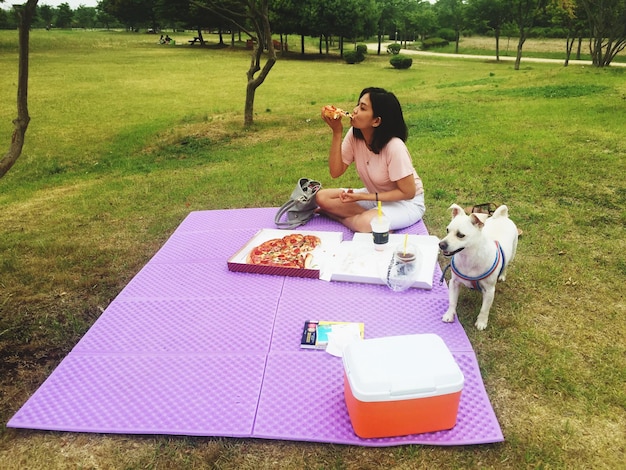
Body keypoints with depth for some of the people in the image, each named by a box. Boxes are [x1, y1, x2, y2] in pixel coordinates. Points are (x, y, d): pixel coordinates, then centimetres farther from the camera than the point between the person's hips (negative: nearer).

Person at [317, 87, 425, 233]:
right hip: (374, 195, 7)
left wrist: (363, 197, -23)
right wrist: (337, 132, -22)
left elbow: (407, 192, -20)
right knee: (323, 197, -10)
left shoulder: (394, 147, -28)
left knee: (365, 223, -37)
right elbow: (336, 171, -13)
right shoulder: (354, 134, -11)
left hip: (406, 201, -7)